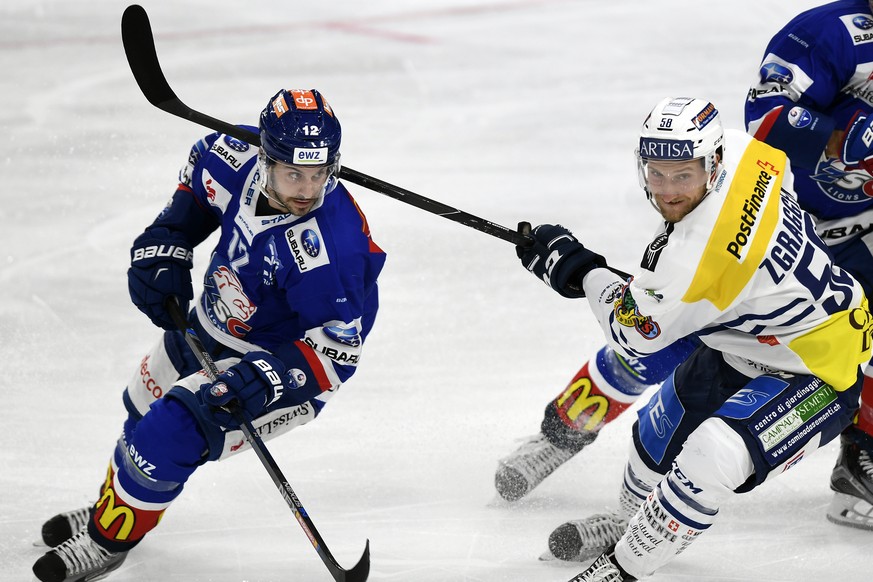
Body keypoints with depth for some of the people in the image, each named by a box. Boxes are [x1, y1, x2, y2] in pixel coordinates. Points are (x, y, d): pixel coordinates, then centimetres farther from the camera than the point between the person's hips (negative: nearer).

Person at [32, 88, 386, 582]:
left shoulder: (330, 244, -38)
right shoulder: (243, 166, -21)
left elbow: (340, 346, -31)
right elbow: (205, 160, 5)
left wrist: (271, 377, -44)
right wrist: (165, 247, -4)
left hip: (282, 362, -8)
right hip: (208, 329, 8)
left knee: (169, 433, -19)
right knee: (145, 406, 26)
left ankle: (109, 541, 8)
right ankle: (110, 508, 55)